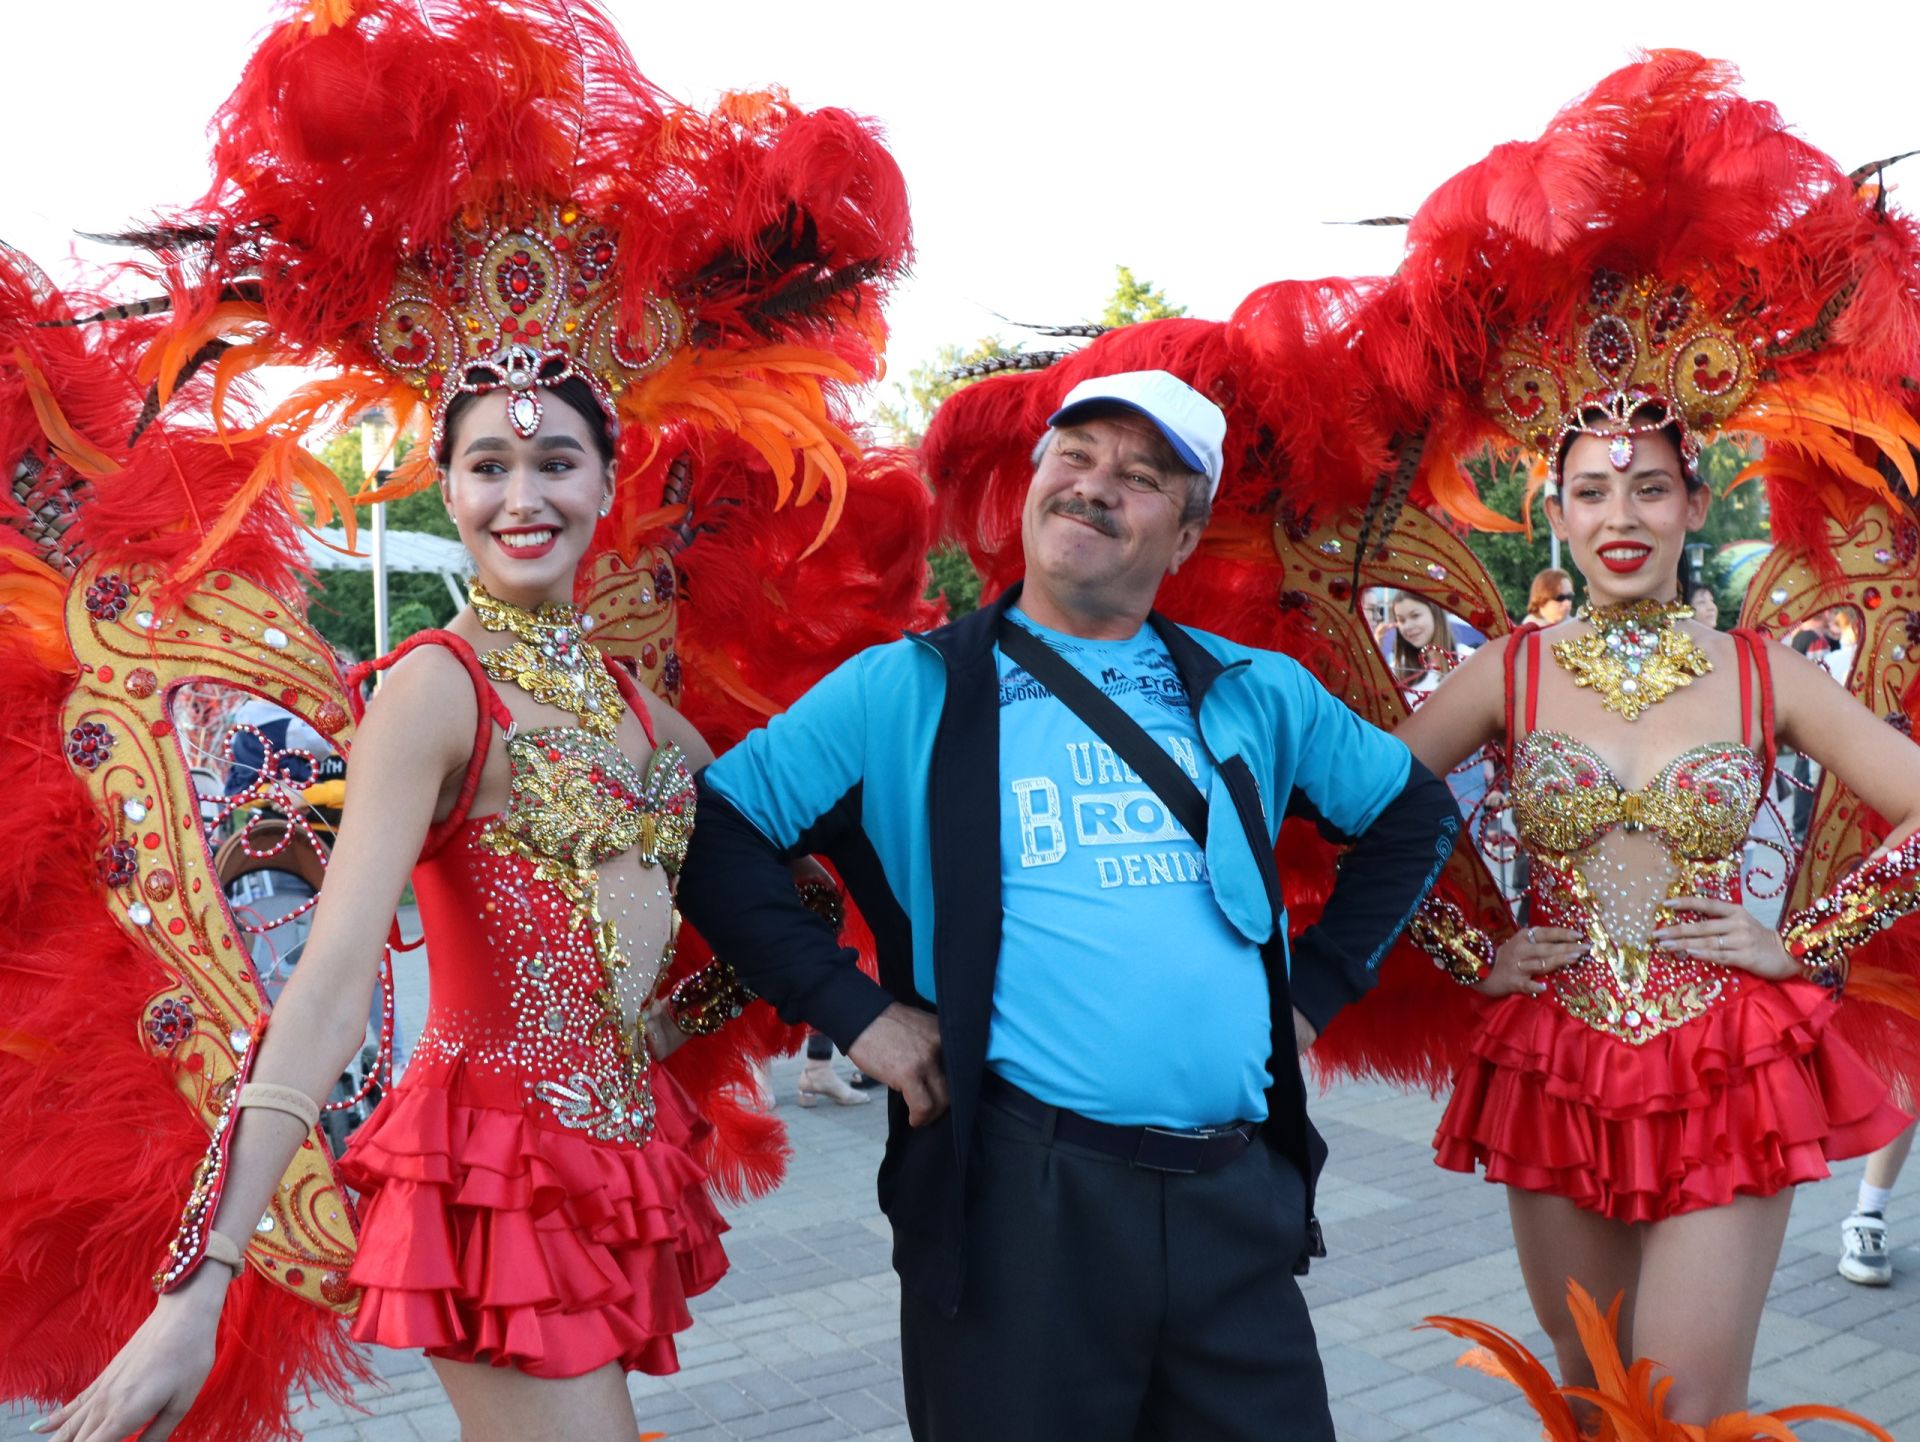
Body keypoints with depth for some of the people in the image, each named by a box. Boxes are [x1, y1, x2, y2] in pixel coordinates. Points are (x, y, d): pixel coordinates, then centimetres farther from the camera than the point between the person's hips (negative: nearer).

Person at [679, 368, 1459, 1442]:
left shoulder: (1256, 695, 10)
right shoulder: (907, 692, -1)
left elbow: (1415, 812, 22)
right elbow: (717, 829, -3)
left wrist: (1317, 989, 12)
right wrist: (852, 1009, -9)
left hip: (1239, 1194, 4)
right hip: (1018, 1200, -3)